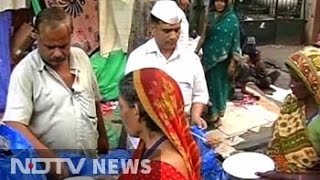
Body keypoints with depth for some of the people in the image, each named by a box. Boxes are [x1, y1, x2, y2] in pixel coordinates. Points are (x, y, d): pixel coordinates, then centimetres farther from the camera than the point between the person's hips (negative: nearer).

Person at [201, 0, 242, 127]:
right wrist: (202, 54, 6)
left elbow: (235, 41, -8)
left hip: (222, 59, -4)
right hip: (209, 57, 4)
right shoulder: (209, 16, 5)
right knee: (210, 84, 10)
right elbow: (203, 36, 10)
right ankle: (213, 113, 22)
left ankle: (215, 113, 19)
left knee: (219, 84, 6)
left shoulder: (232, 19, -7)